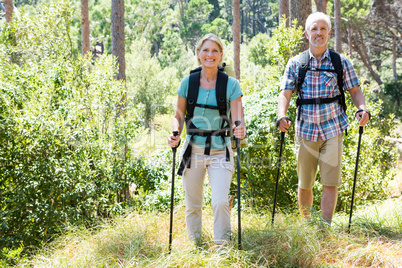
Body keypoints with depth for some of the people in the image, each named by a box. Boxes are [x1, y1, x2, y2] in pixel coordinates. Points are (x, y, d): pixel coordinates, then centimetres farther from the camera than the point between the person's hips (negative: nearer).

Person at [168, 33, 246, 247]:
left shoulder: (231, 85, -3)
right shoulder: (188, 83, 1)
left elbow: (238, 120, -7)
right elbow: (178, 116, 10)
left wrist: (240, 130, -29)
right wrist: (175, 133, -10)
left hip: (220, 152, -2)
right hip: (193, 151, 2)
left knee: (220, 202, -16)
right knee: (192, 205, 9)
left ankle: (222, 246, 0)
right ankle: (194, 244, 29)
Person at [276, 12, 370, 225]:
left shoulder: (341, 62, 3)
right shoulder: (296, 63, 3)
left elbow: (354, 90, 8)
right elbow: (285, 93, -2)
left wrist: (362, 109, -13)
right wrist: (282, 116, -21)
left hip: (332, 130, -1)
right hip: (305, 130, 1)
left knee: (330, 183, -9)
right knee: (304, 184, 10)